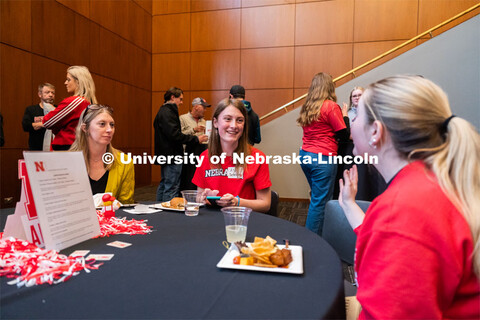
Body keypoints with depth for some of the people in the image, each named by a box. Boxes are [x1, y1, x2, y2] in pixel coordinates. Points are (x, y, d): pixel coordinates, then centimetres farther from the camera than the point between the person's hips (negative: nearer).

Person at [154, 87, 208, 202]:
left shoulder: (163, 111, 18)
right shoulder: (168, 113, -15)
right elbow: (175, 135, -23)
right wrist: (196, 139, -18)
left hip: (166, 156, 11)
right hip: (172, 157, -11)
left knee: (164, 185, 18)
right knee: (171, 188, -7)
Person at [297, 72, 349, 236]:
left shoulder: (306, 106, 9)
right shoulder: (331, 106, -10)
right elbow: (344, 135, -7)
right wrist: (344, 116, 7)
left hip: (305, 155, 7)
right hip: (323, 158, -7)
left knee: (316, 197, 21)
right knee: (319, 201, 0)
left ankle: (309, 236, 31)